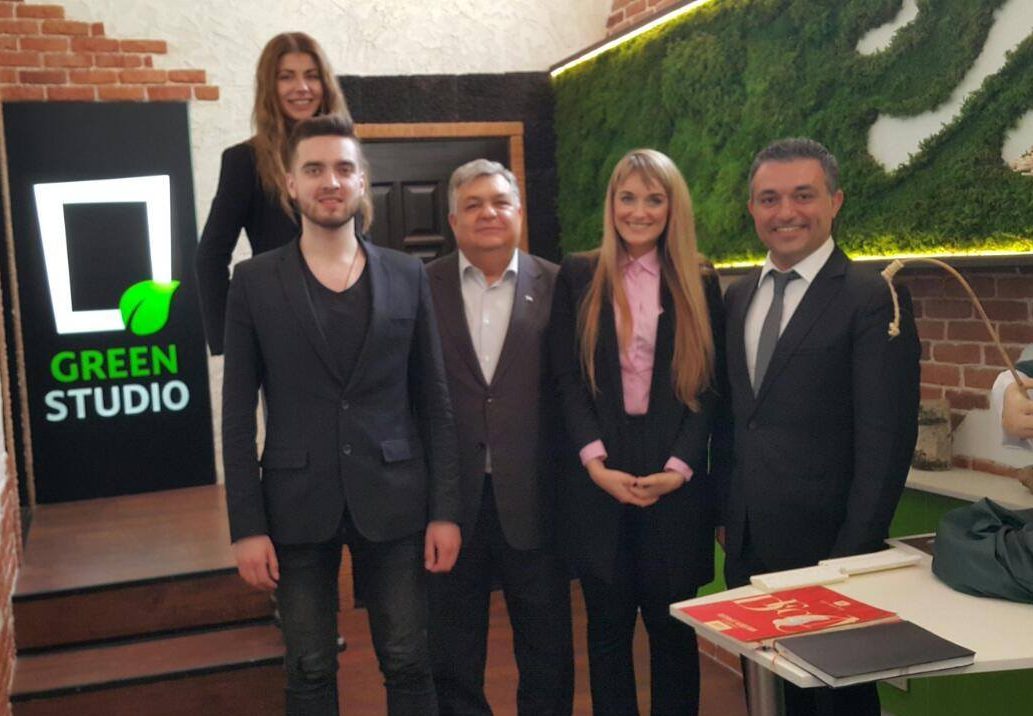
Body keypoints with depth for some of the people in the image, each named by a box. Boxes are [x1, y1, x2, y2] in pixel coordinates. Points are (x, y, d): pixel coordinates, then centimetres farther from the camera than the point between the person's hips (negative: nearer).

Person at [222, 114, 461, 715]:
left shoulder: (407, 276, 3)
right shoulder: (255, 282, 0)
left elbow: (435, 403, 4)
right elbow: (238, 417, -1)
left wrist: (445, 509, 0)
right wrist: (247, 527, -5)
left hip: (394, 505, 1)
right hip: (298, 507, 0)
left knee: (409, 665, 10)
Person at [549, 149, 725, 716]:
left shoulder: (699, 283, 7)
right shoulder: (578, 276, 6)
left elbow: (708, 389, 2)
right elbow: (567, 381, 0)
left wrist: (679, 467, -10)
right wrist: (596, 462, -12)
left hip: (675, 478, 0)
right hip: (598, 478, 0)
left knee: (673, 627, 6)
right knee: (608, 628, 8)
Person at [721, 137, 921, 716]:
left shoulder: (874, 299, -11)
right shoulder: (737, 297, 10)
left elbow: (885, 445, -14)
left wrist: (853, 557, -15)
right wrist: (726, 517, 9)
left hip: (826, 548, -5)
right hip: (748, 548, 6)